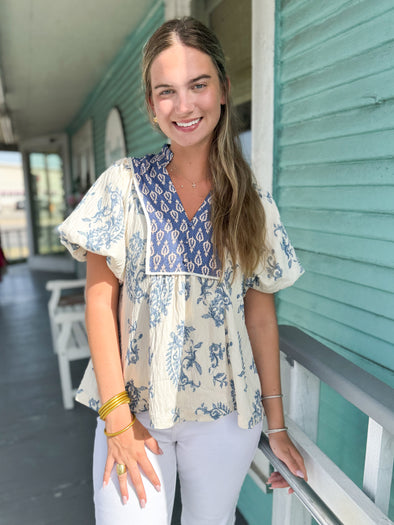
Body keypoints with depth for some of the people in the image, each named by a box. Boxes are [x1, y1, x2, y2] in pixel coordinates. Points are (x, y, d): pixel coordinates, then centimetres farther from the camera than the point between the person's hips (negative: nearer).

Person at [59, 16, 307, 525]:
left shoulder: (253, 203, 0)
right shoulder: (124, 184, -4)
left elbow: (261, 312, 0)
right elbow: (101, 297, -6)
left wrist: (276, 424, 2)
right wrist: (117, 414, -11)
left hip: (226, 415, 2)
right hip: (134, 408, -1)